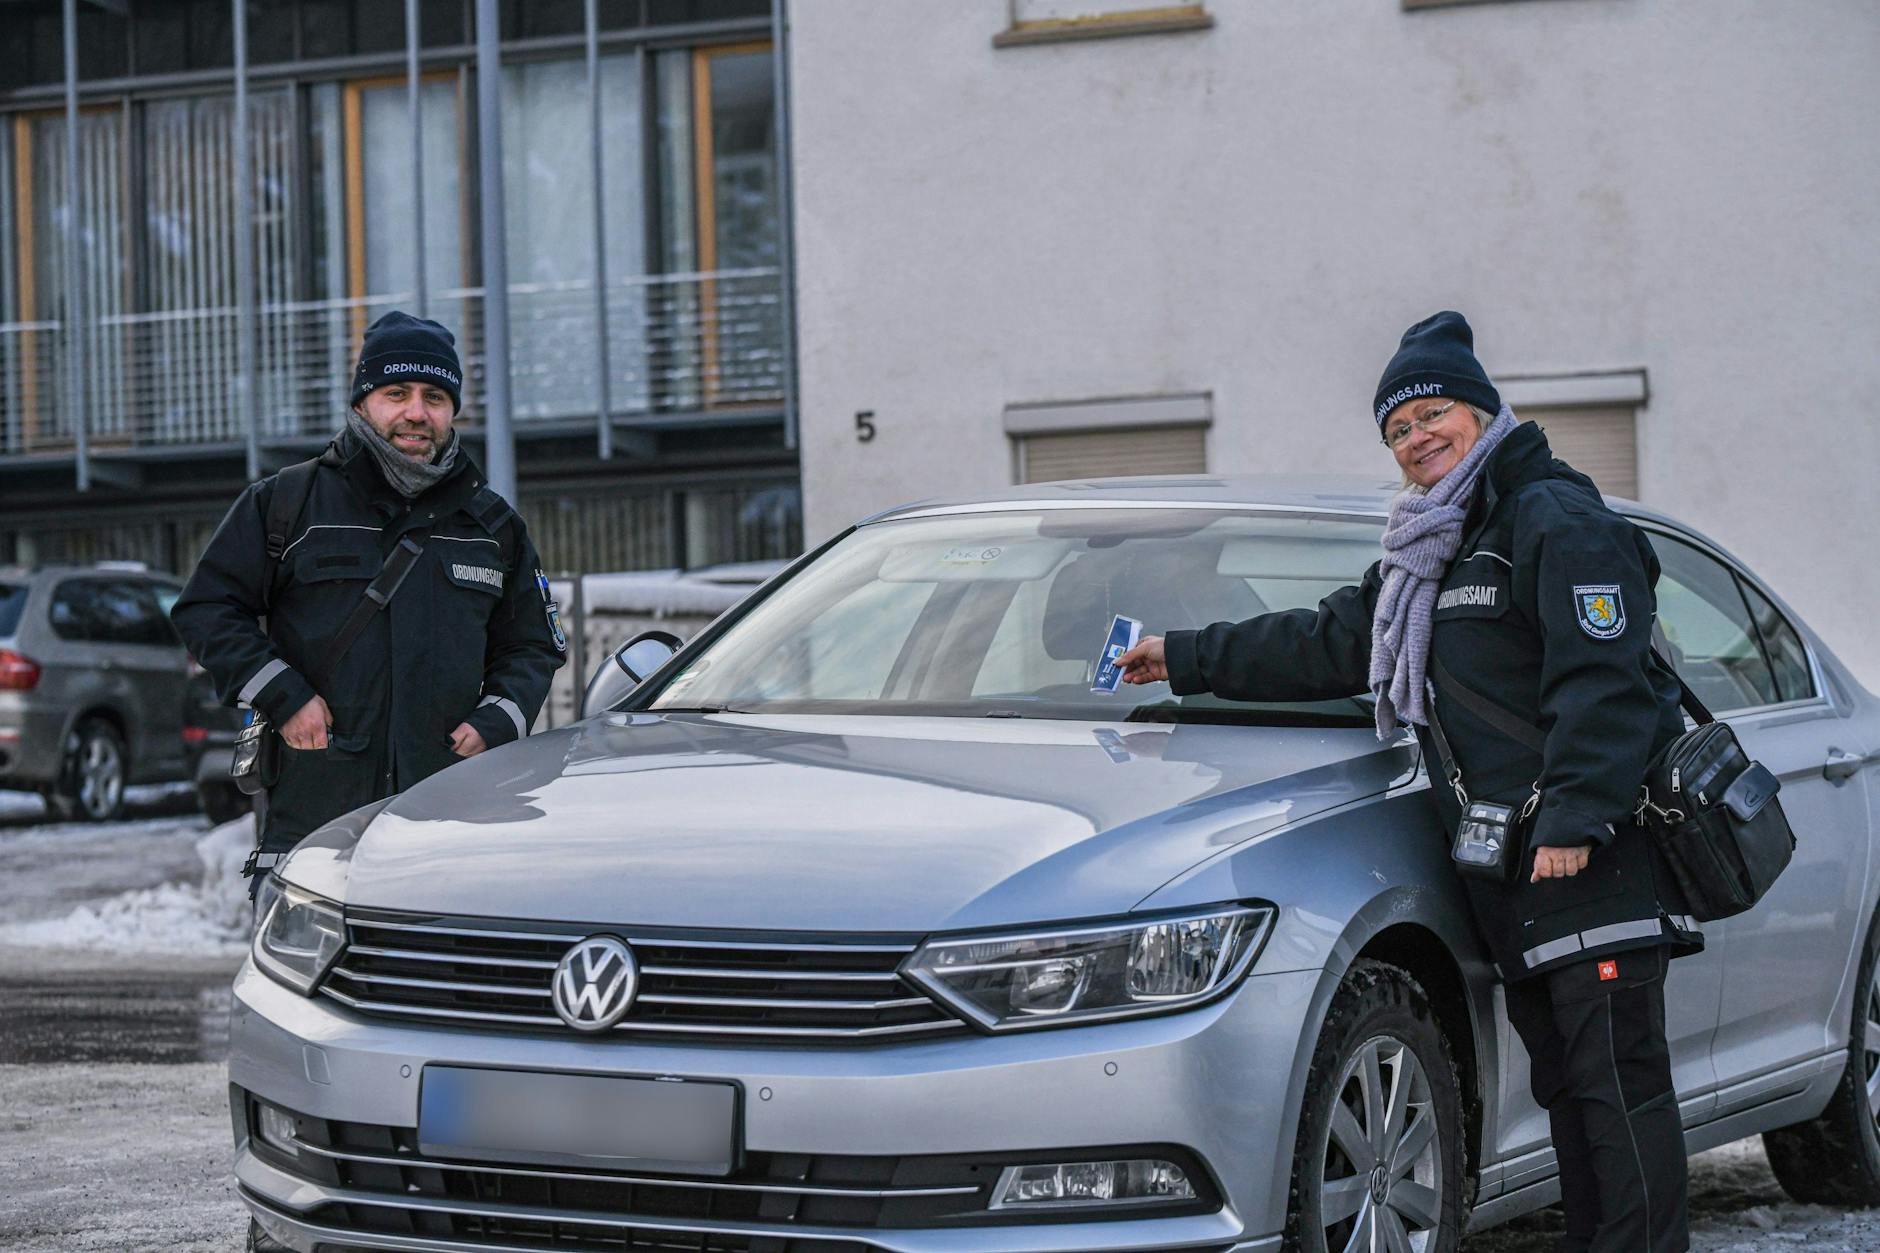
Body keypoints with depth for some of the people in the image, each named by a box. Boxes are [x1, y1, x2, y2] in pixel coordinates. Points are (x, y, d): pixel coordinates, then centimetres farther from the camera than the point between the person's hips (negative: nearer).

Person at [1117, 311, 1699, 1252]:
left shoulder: (1556, 521, -4)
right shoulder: (1430, 555, 25)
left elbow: (1603, 681, -15)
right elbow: (1327, 644, 35)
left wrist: (1573, 817, -24)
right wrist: (1189, 659, 37)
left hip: (1592, 857, -9)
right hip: (1508, 867, 9)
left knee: (1617, 1077, -11)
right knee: (1567, 1083, 6)